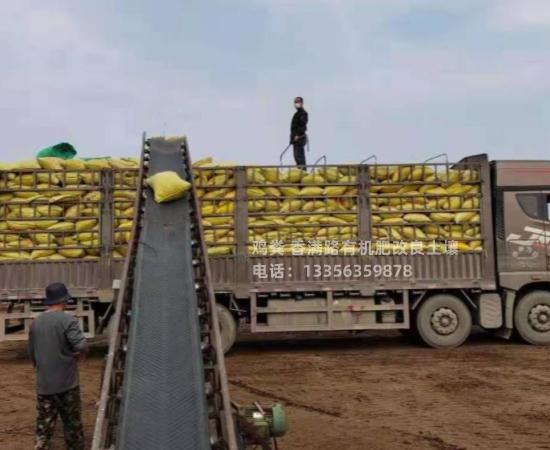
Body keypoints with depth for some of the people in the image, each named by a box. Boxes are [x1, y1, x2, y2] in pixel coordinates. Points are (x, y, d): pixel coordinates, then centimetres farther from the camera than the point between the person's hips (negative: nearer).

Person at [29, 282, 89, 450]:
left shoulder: (35, 322, 6)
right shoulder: (67, 320, -15)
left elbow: (31, 354, 14)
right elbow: (82, 347, -26)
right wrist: (76, 357, -5)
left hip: (43, 384, 5)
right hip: (66, 383, -5)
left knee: (43, 427, 11)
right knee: (72, 425, 10)